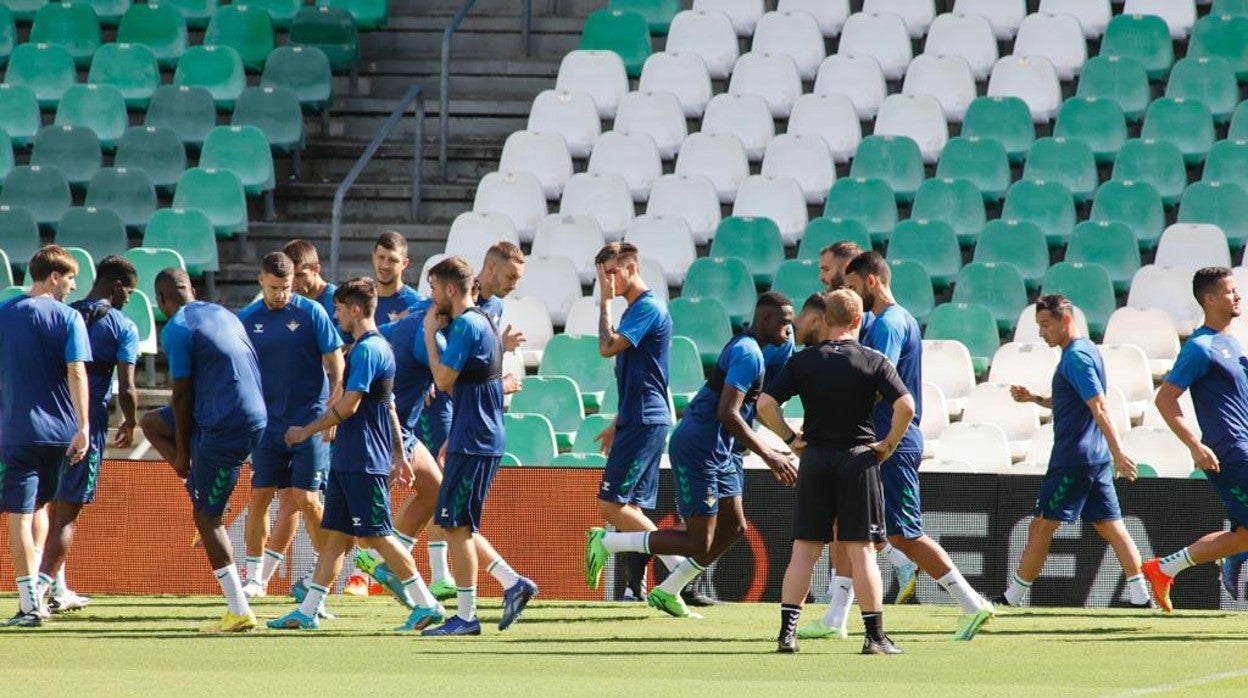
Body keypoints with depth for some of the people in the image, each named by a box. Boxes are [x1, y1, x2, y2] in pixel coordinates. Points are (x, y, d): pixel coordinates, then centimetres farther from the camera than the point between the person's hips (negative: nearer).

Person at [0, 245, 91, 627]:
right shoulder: (67, 317, -2)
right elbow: (77, 372, -12)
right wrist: (83, 427, -16)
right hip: (58, 430, 1)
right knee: (39, 505, 21)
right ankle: (38, 587, 20)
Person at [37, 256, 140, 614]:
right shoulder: (123, 327, -5)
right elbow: (126, 388, -11)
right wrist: (130, 425, 6)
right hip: (89, 426, -5)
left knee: (57, 508, 18)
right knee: (67, 514, -2)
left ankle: (58, 590, 24)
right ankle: (42, 584, -14)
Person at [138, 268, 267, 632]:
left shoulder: (177, 329, -10)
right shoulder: (224, 314, 15)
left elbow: (182, 394, -11)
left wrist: (182, 452, -2)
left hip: (224, 429, -9)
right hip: (254, 415, 9)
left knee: (205, 516, 0)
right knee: (151, 422, 23)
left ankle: (239, 612, 0)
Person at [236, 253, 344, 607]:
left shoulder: (311, 313, -4)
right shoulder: (246, 320, 5)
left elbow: (335, 362, -2)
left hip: (310, 421, -3)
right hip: (268, 423, 3)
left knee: (305, 499, -7)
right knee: (260, 496, 0)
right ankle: (255, 576, 9)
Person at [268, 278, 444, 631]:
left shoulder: (366, 350, -15)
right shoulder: (380, 347, 17)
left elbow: (348, 406, -19)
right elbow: (389, 407, 22)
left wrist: (307, 431, -8)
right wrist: (399, 455, 26)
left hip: (364, 462, -10)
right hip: (348, 461, 10)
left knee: (376, 535, -6)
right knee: (334, 535, 8)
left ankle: (427, 604, -2)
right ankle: (307, 612, 8)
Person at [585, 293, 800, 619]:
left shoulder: (744, 347, 14)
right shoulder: (748, 354, -18)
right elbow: (728, 413, -27)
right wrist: (768, 456, -26)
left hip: (717, 451, 11)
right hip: (697, 451, -11)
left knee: (733, 528, 13)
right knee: (698, 543, -7)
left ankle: (667, 592, 21)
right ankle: (605, 543, 0)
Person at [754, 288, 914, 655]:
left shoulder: (803, 361, 2)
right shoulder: (874, 361, -4)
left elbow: (765, 404, -4)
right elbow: (905, 406, -14)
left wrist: (791, 438, 6)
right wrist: (889, 444, -2)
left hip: (814, 459, 2)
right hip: (859, 459, -2)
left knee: (804, 549, 6)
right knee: (861, 549, 0)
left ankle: (787, 631, 2)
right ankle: (875, 635, -1)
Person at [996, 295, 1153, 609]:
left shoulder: (1076, 357, -15)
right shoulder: (1086, 350, 16)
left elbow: (1099, 408, -22)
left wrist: (1118, 453, -28)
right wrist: (1032, 398, 19)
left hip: (1074, 460, -10)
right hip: (1096, 459, 10)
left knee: (1041, 527, -2)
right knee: (1111, 526, 6)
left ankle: (1012, 598, 4)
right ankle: (1141, 598, 1)